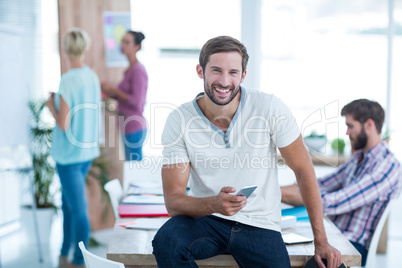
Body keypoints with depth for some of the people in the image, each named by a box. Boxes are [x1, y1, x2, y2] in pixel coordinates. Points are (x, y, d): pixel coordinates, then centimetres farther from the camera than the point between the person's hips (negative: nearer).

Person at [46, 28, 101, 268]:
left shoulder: (67, 81, -19)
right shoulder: (94, 78, 3)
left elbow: (63, 124, -18)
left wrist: (51, 105, -1)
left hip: (69, 154, -7)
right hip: (88, 150, 7)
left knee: (78, 208, 0)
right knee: (68, 202, 20)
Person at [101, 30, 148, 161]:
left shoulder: (138, 70, -15)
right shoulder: (130, 69, 13)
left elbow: (136, 101, -20)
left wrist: (114, 89, -13)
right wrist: (110, 93, 6)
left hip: (134, 127, -9)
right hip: (128, 126, 9)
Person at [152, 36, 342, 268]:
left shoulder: (270, 108, -11)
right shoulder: (179, 120, -9)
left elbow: (303, 170, -2)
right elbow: (173, 201, -11)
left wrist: (321, 241, -2)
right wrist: (215, 204, -33)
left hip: (259, 224, 0)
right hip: (205, 218, 0)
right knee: (166, 242, -30)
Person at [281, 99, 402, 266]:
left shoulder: (386, 166, -17)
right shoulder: (359, 158, 14)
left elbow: (335, 203, -23)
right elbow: (321, 185, 16)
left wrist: (281, 195, -20)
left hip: (355, 246, -9)